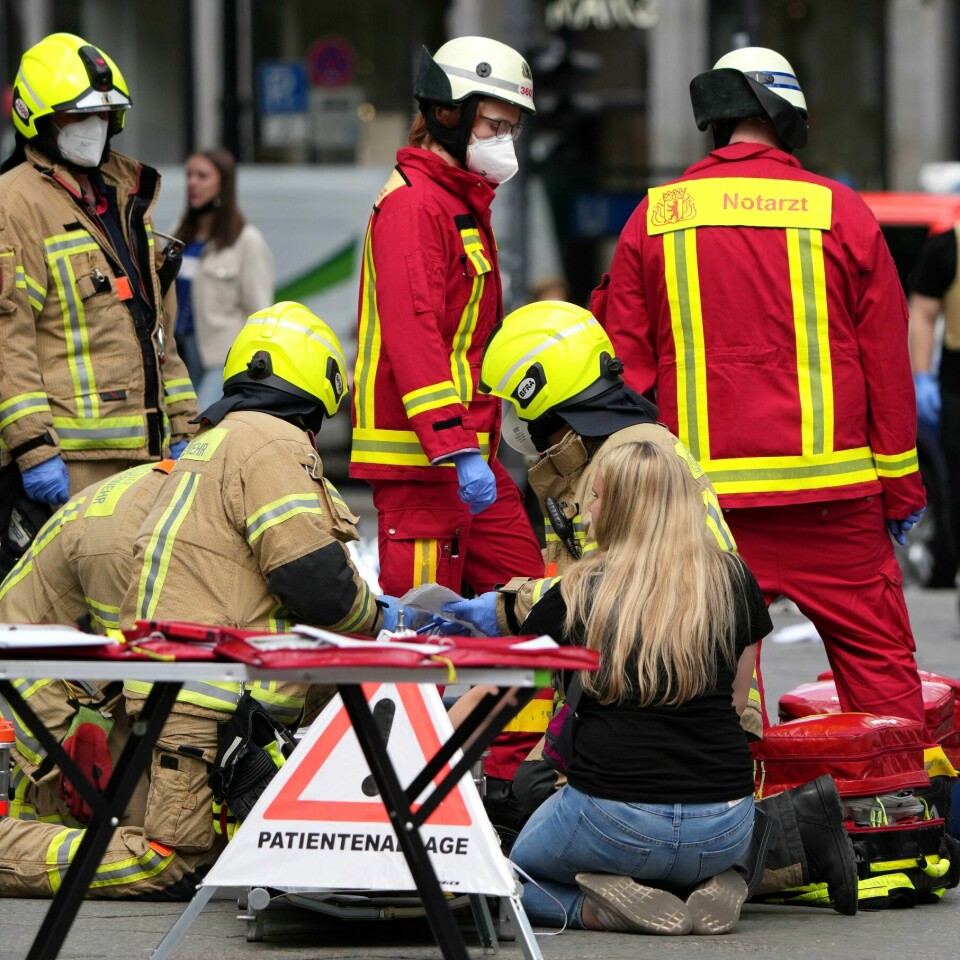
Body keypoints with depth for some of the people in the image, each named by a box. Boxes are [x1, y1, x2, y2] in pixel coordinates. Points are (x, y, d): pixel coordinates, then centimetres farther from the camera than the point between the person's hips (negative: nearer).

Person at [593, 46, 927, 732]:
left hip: (704, 494, 1)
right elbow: (887, 363, 4)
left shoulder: (654, 219, 5)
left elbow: (626, 366, 7)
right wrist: (901, 488, 12)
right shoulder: (841, 213, 1)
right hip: (831, 493, -1)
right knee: (878, 658, 4)